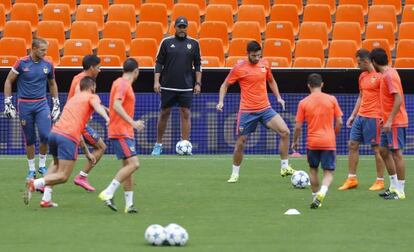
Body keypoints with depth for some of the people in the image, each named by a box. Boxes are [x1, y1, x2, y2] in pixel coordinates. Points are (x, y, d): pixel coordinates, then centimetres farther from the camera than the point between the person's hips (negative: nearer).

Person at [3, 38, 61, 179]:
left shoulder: (48, 65, 3)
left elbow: (52, 84, 19)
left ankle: (42, 166, 7)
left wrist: (56, 104, 16)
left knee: (46, 135, -12)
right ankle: (31, 170, 16)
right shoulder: (22, 63, -7)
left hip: (42, 104, 2)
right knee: (29, 139, 3)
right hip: (25, 105, -2)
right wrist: (8, 103, -4)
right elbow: (8, 81, 1)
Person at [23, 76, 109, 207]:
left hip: (54, 132, 7)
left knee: (56, 163, 31)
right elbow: (97, 106, -14)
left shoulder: (73, 99, 33)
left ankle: (46, 198, 17)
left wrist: (87, 152, 45)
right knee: (63, 176, -5)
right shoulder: (92, 97, 12)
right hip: (68, 138, -7)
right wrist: (107, 118, -35)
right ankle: (35, 184, -26)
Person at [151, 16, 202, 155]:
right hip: (168, 86, 0)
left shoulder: (193, 44, 6)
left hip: (186, 87, 0)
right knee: (164, 113, 4)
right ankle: (158, 145, 14)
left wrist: (198, 83, 2)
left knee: (186, 114, -3)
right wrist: (156, 81, -4)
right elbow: (159, 63, 4)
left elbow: (197, 65, 9)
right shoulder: (167, 42, 3)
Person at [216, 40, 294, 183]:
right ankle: (235, 174, 22)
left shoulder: (264, 64, 4)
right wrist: (221, 101, -11)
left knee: (285, 132, -14)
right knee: (240, 143, 3)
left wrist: (278, 97, 11)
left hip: (265, 109, 3)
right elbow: (225, 85, 3)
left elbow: (271, 81, 22)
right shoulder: (239, 68, -8)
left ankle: (284, 167, -5)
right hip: (247, 111, -3)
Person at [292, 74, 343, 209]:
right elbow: (339, 122, 1)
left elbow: (298, 127, -1)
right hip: (329, 142, 0)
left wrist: (295, 141, 15)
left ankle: (315, 196, 22)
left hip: (312, 142, 0)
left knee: (313, 169, 21)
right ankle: (322, 192, -24)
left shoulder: (303, 103, -2)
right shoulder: (332, 99, -1)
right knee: (328, 172, 3)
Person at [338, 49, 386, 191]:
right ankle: (352, 179, 12)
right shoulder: (362, 76, 14)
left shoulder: (379, 76, -12)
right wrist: (353, 115, 19)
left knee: (376, 148, -2)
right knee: (352, 145, 6)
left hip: (373, 117, -9)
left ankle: (380, 181, 6)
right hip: (360, 116, 9)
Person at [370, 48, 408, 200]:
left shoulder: (390, 75, -17)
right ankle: (394, 186, 21)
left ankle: (400, 191, -2)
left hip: (395, 123, -10)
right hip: (389, 122, 10)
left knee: (396, 153, -6)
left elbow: (398, 99, -23)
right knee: (384, 150, 14)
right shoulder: (385, 75, 13)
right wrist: (386, 118, 21)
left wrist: (390, 120, -24)